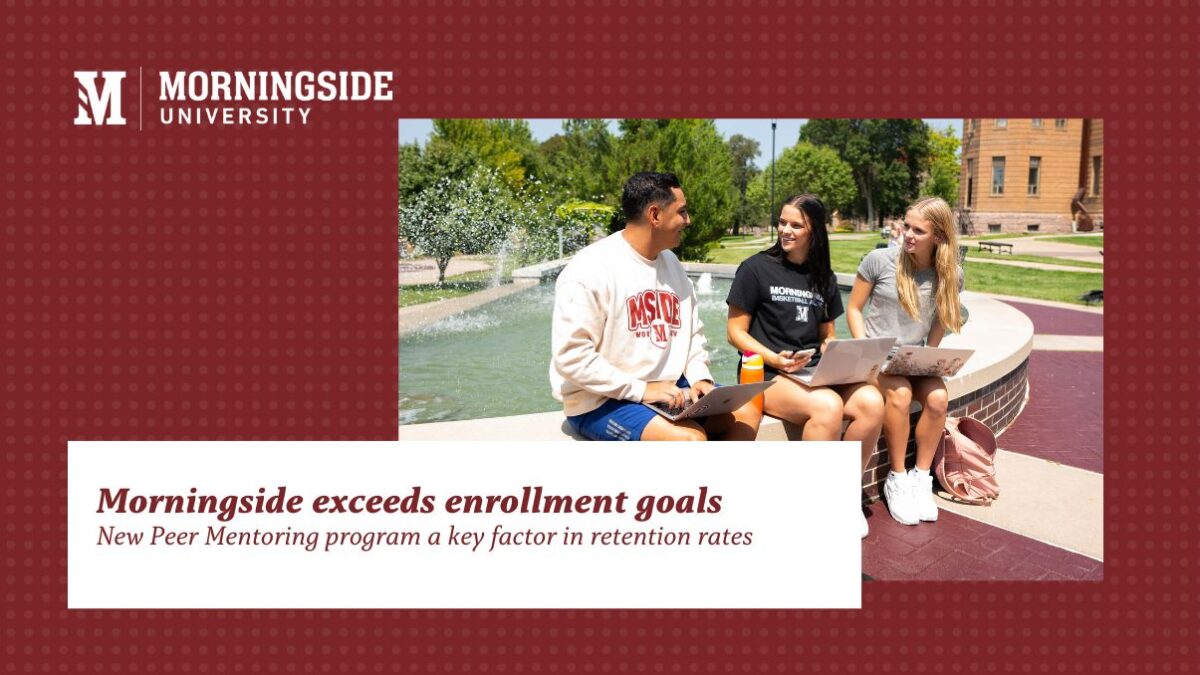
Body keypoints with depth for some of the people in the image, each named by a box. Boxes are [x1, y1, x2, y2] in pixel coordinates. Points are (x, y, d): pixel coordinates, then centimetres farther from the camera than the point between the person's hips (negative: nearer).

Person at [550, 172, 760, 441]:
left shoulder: (671, 263, 10)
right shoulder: (591, 269, -17)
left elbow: (693, 333, 17)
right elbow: (570, 355, -22)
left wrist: (700, 377, -4)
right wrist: (641, 390, -23)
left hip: (668, 390, 9)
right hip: (602, 400, -8)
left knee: (746, 414, -1)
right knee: (690, 439, -28)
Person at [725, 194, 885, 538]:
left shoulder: (823, 277, 15)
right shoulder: (757, 268, -2)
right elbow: (736, 331, -3)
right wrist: (774, 358, -18)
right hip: (767, 376, -5)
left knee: (872, 402, -23)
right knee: (828, 405, -34)